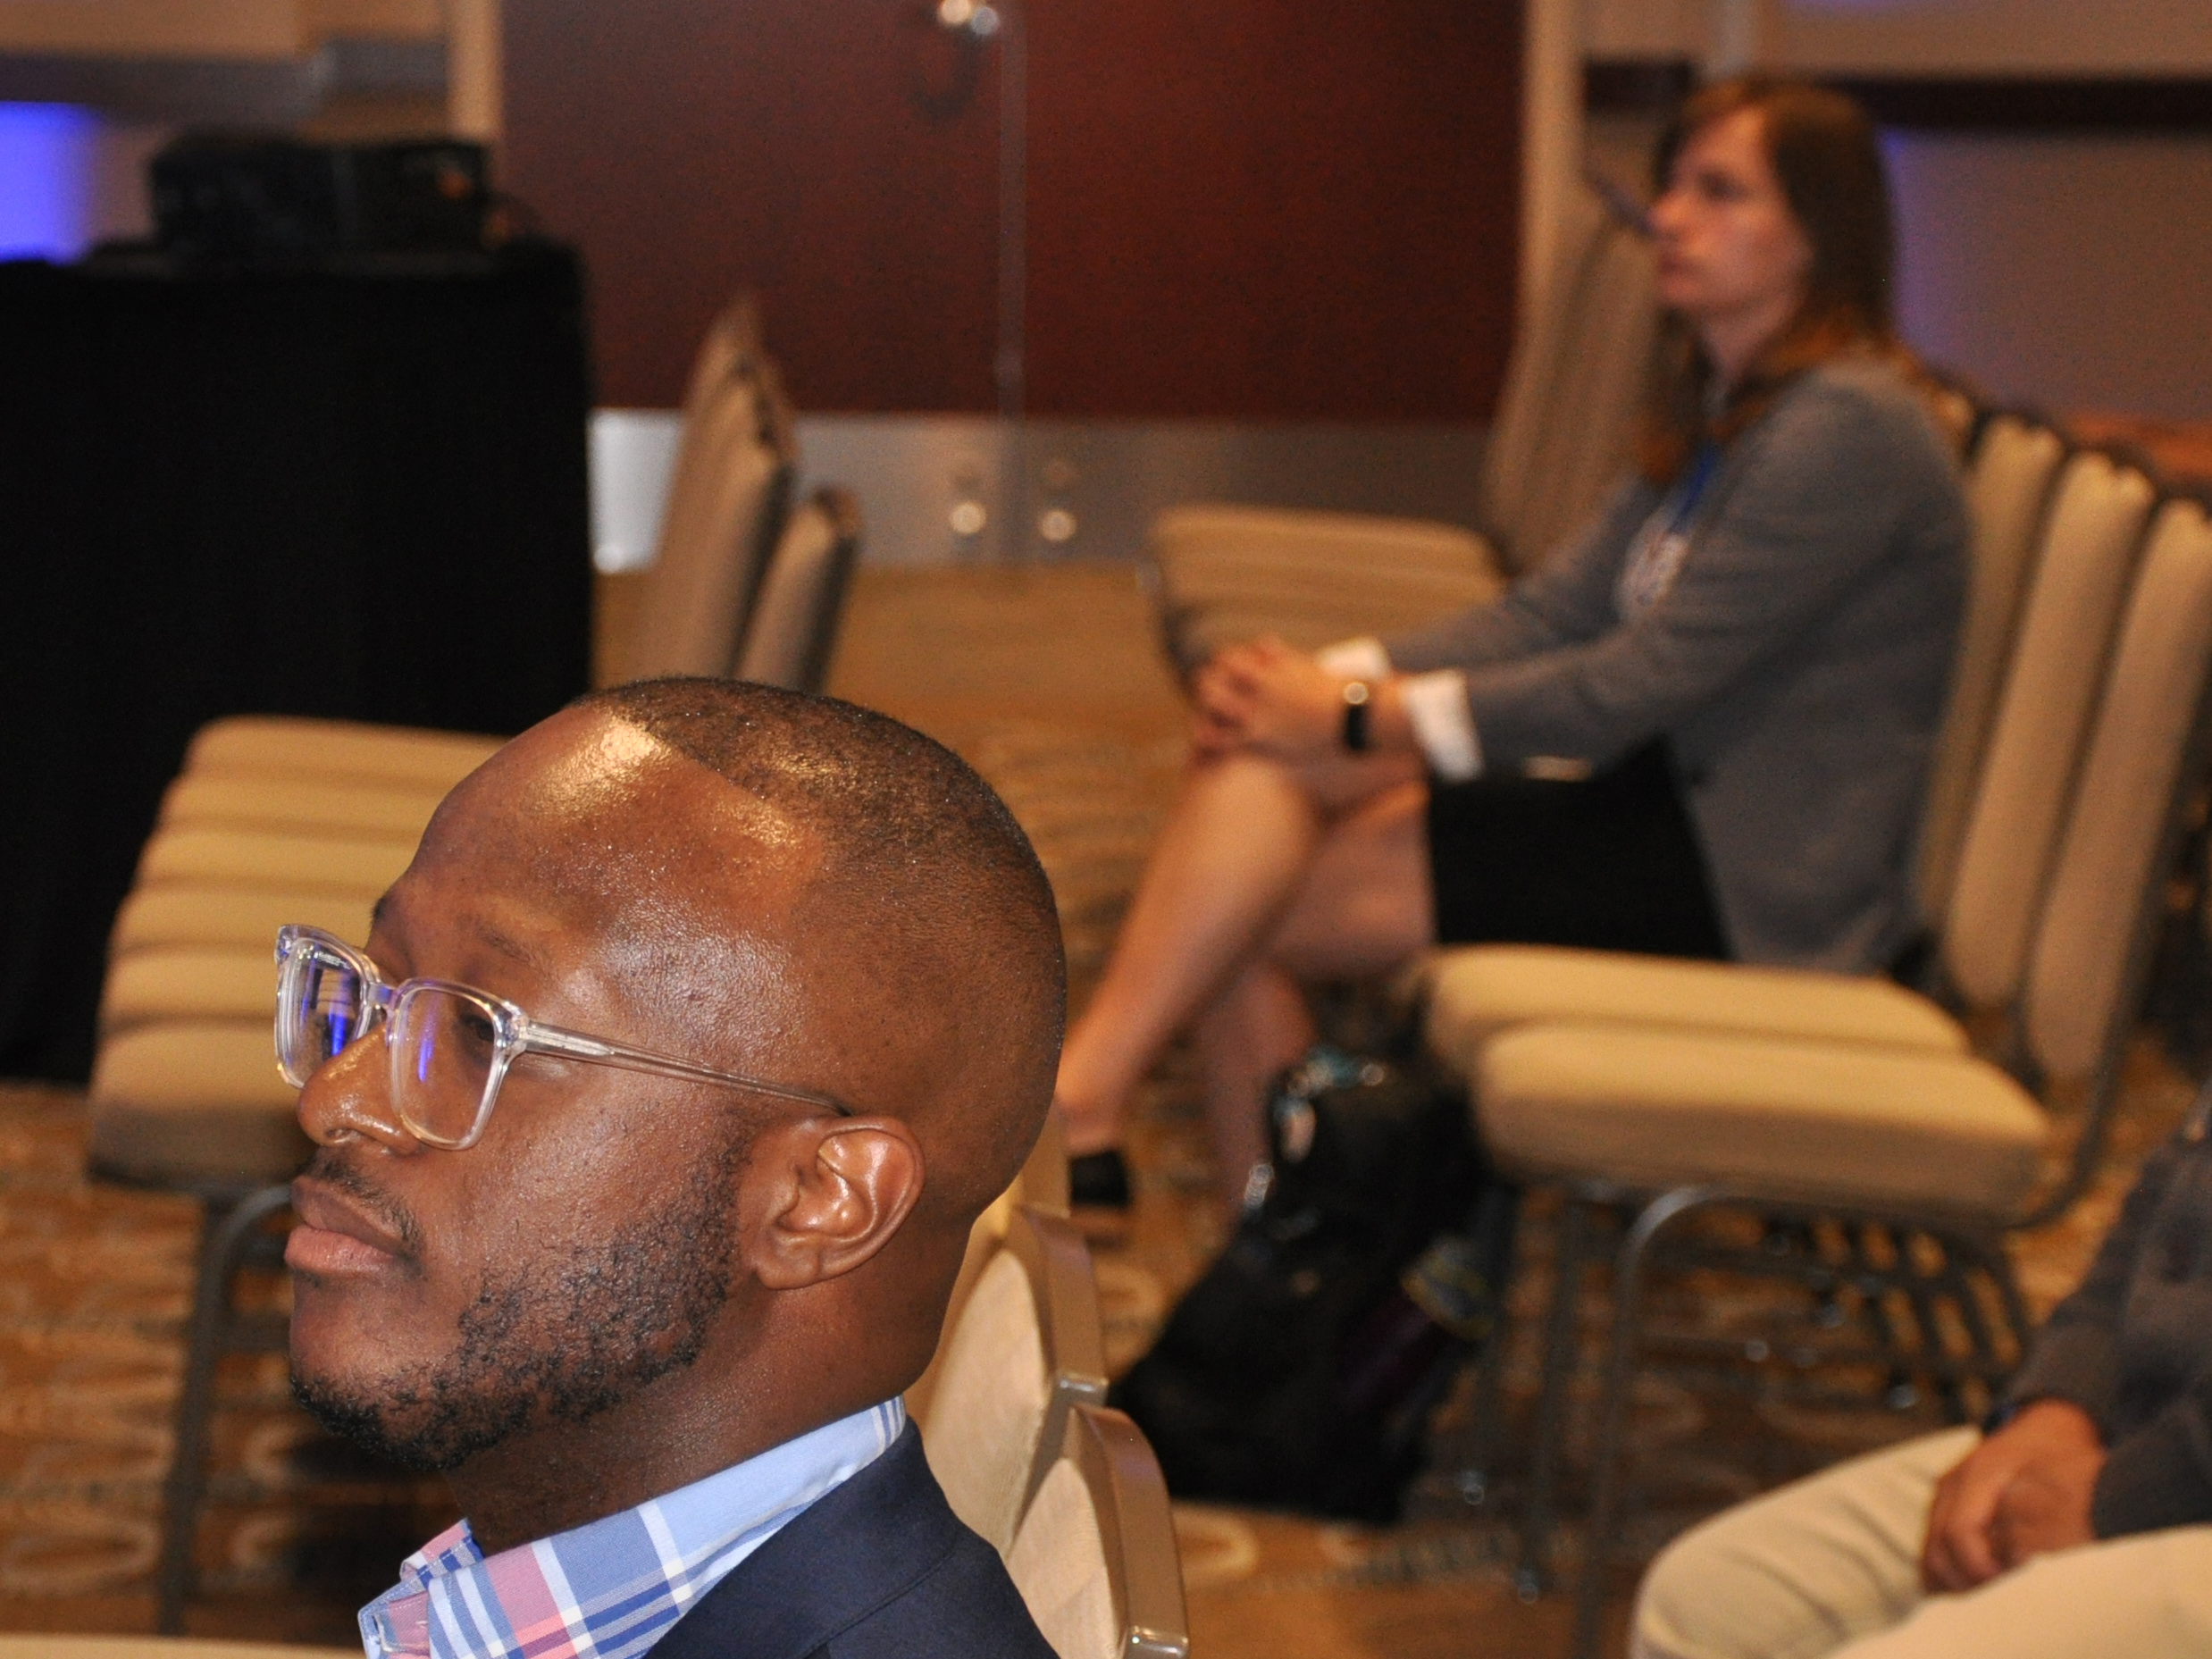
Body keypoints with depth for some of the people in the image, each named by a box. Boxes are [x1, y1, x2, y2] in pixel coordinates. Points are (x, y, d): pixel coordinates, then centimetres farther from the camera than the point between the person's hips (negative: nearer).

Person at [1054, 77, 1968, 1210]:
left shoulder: (1847, 426, -16)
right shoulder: (1719, 415, 16)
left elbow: (1645, 682, -21)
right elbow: (1555, 608, 8)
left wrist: (1362, 722, -20)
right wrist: (1336, 680, -8)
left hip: (1752, 883, -9)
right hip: (1668, 808, 9)